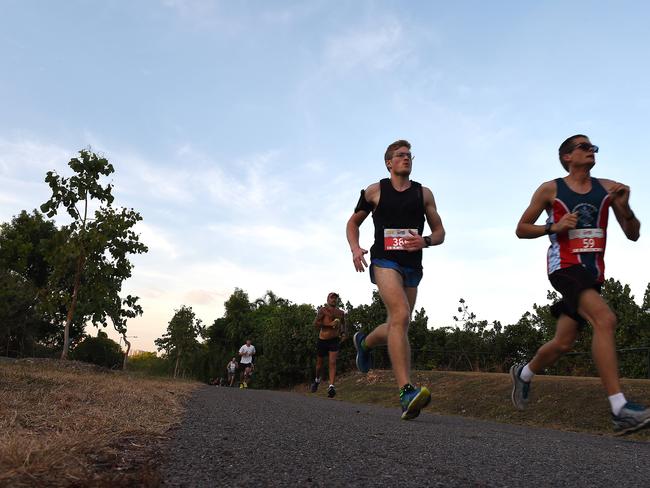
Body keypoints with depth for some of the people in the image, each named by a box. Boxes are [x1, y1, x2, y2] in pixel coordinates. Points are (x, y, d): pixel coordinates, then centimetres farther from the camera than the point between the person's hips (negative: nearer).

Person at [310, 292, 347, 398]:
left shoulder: (341, 313, 8)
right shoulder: (323, 310, -7)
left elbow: (343, 323, 27)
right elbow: (315, 323, -16)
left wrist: (343, 333, 8)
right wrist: (330, 324, -22)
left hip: (334, 340, 1)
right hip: (322, 340, -1)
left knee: (332, 363, -13)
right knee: (319, 362, 13)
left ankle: (331, 386, -18)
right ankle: (317, 380, 39)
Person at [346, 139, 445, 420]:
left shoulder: (423, 193, 13)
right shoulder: (375, 191, 8)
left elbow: (440, 232, 15)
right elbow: (353, 223, 17)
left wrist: (425, 241, -9)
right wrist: (355, 248, -2)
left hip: (412, 265, 5)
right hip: (384, 260, -4)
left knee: (397, 328, 10)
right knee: (401, 315, -27)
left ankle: (364, 343, 43)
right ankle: (407, 392, -31)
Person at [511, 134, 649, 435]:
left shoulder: (608, 188, 11)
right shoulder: (550, 190, 2)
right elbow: (521, 229, 6)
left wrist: (624, 207, -9)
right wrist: (554, 227, -11)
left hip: (593, 272, 5)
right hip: (565, 266, -5)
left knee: (563, 343, 8)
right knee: (604, 319, -28)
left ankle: (523, 373, 37)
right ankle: (620, 410, -28)